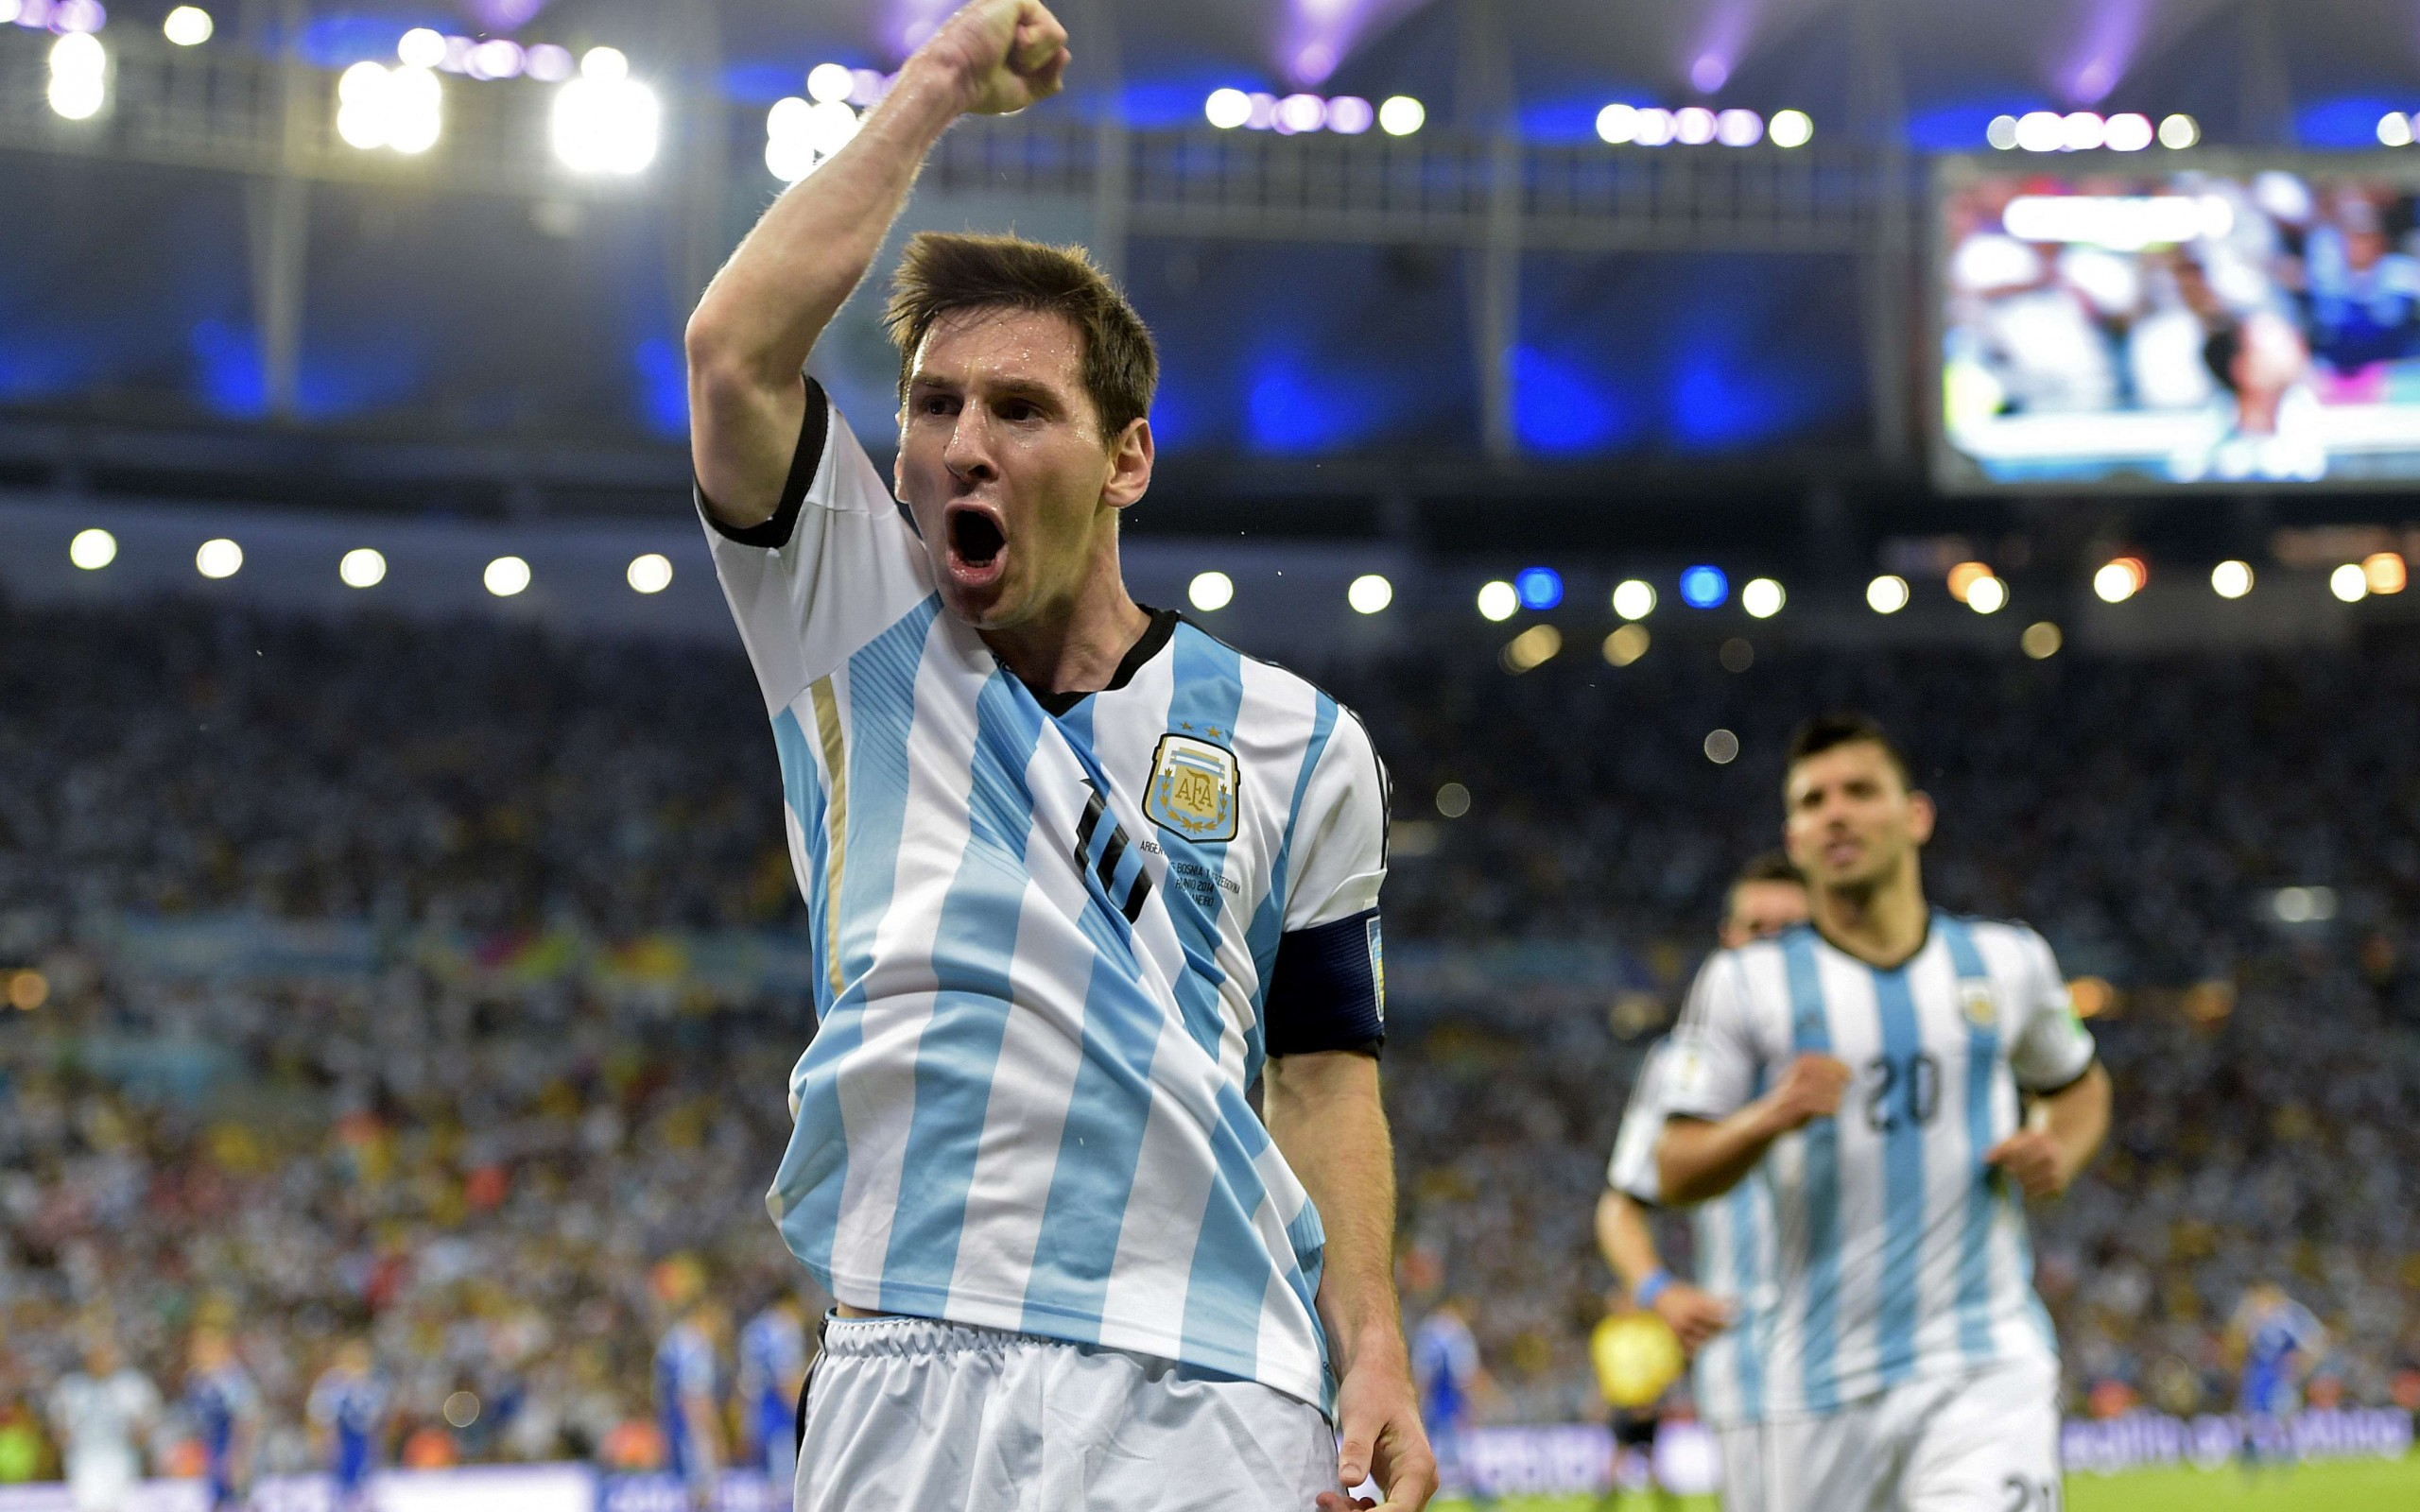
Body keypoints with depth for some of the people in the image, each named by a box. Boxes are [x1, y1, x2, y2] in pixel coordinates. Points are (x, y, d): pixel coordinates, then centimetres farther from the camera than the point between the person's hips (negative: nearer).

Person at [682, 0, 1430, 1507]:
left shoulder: (1296, 744, 14)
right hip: (908, 1375, 0)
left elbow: (1324, 1076, 13)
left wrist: (1375, 1355, -1)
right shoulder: (854, 639, 13)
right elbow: (736, 350, 0)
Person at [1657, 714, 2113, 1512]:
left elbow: (2079, 1084, 26)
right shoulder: (1745, 983, 1)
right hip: (1824, 1380, 0)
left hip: (1989, 1364, 0)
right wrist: (1769, 1119, -20)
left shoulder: (2008, 962, 8)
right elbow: (1676, 1174, -1)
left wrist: (2060, 1153, 4)